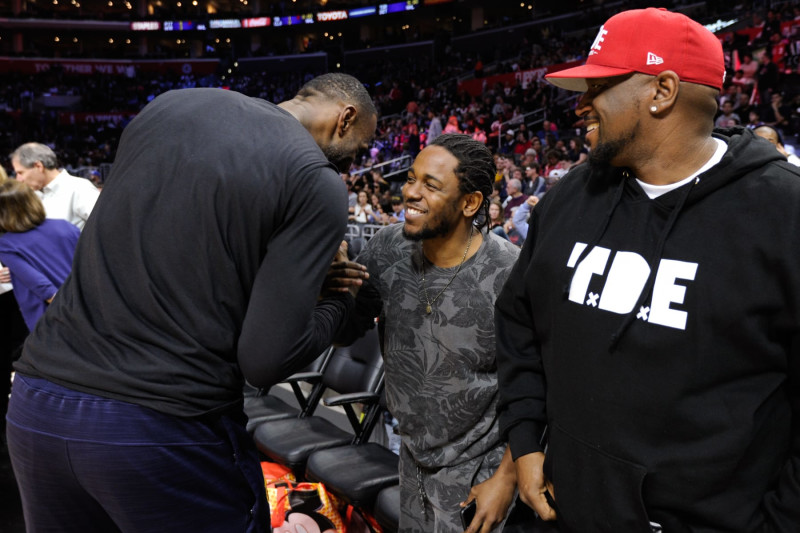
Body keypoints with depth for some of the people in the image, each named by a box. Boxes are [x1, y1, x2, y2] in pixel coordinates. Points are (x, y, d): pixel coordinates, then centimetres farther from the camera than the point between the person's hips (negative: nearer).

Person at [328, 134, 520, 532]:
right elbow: (342, 331, -2)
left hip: (477, 468, -5)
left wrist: (507, 477, -12)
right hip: (412, 454, 5)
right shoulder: (388, 248, -11)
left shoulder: (509, 276, -25)